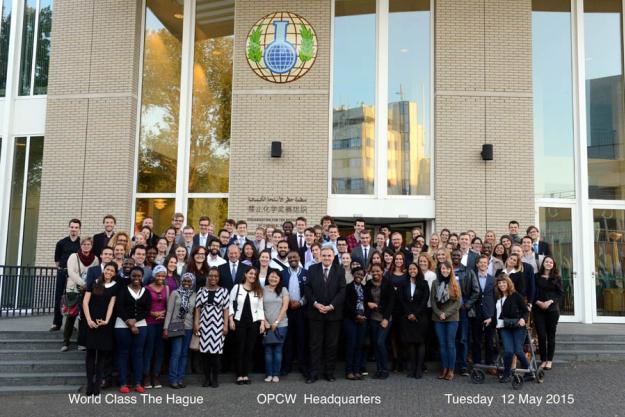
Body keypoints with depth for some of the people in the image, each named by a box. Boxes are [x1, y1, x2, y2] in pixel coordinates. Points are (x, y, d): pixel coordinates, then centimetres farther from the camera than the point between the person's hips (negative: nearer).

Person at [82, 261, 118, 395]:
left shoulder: (115, 287, 6)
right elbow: (85, 302, 1)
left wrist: (106, 320, -16)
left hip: (106, 324, 0)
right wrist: (89, 320, -10)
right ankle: (89, 384, 4)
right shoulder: (93, 283, 7)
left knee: (102, 354, 2)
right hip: (91, 323, 0)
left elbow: (111, 304, -2)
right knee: (91, 353, 1)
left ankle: (97, 384, 6)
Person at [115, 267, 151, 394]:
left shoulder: (146, 292, 9)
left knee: (138, 353, 2)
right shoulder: (123, 290, 2)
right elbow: (120, 308, -7)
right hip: (123, 325, -2)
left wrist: (135, 320, -11)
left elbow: (147, 311, 3)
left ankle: (138, 383, 7)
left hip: (140, 325, 2)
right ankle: (123, 383, 6)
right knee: (123, 353, 1)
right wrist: (129, 324, -13)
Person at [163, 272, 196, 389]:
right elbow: (169, 311, -4)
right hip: (176, 326, -3)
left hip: (188, 328, 3)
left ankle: (180, 378, 14)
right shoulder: (175, 293, -2)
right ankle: (173, 379, 2)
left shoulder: (194, 295, 6)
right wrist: (166, 328, -8)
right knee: (176, 353, -6)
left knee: (184, 354, 7)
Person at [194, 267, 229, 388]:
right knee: (205, 351, 1)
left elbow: (225, 309, 3)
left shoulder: (223, 291, 5)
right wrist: (196, 323, 0)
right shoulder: (201, 291, 8)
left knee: (215, 352, -4)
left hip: (217, 325, -1)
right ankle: (207, 378, 12)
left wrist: (225, 325, -2)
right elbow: (198, 309, 8)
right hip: (204, 324, 2)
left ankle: (215, 378, 8)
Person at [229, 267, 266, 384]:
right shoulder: (237, 287, 2)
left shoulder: (258, 291, 8)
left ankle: (245, 375, 11)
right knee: (240, 348, 2)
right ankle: (239, 375, 9)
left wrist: (262, 322, -2)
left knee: (250, 349, 4)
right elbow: (231, 304, 1)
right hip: (239, 322, -2)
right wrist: (231, 320, -6)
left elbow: (260, 308, 6)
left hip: (253, 322, 2)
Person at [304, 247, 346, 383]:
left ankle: (329, 372, 16)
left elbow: (342, 291, -4)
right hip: (315, 312, 0)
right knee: (315, 344, 3)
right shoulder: (312, 269, 5)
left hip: (333, 313, 0)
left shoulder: (339, 271, 2)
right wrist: (316, 304, -11)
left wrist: (331, 306, -13)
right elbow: (308, 289, 1)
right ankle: (313, 373, 8)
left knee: (332, 345, 6)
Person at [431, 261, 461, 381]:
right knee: (442, 344, 5)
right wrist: (439, 313, -9)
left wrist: (446, 313, -11)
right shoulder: (435, 283, 6)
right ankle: (444, 368, 12)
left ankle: (451, 370, 5)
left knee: (450, 344, -1)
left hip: (452, 318, -2)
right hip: (438, 318, 2)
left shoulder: (455, 284, 2)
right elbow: (432, 300, 3)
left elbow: (458, 302, -3)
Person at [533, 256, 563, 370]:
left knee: (551, 335, 4)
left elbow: (559, 293, 1)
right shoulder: (537, 277, 7)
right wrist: (538, 302, -12)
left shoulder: (556, 278, 6)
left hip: (552, 309, 0)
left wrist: (550, 301, -13)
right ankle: (543, 360, 8)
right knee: (541, 335, -2)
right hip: (538, 309, 0)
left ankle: (549, 360, 12)